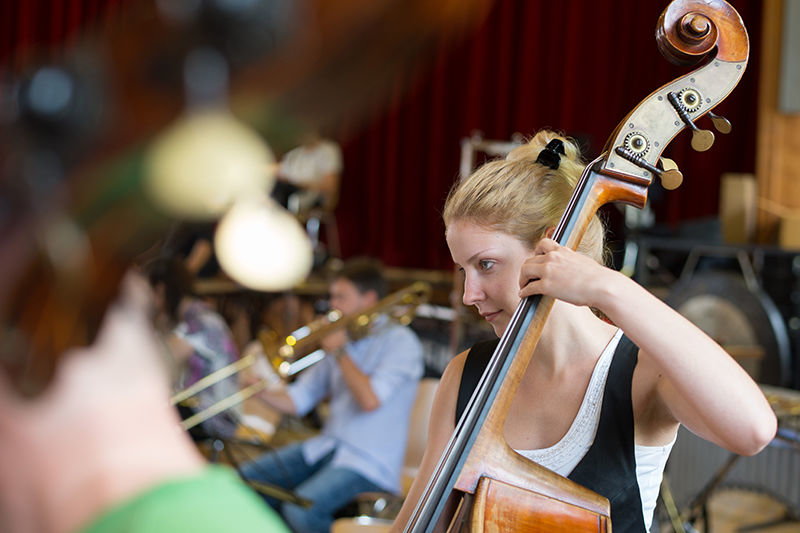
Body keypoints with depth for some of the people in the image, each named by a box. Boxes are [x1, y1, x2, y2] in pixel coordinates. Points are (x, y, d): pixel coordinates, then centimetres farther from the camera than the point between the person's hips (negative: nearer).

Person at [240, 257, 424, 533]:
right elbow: (296, 401, 11)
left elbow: (369, 399, -21)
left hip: (369, 463, -8)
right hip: (326, 446, 8)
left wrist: (339, 351, -10)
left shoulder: (400, 342, -7)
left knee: (301, 508, -29)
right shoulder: (343, 336, 13)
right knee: (245, 479, -3)